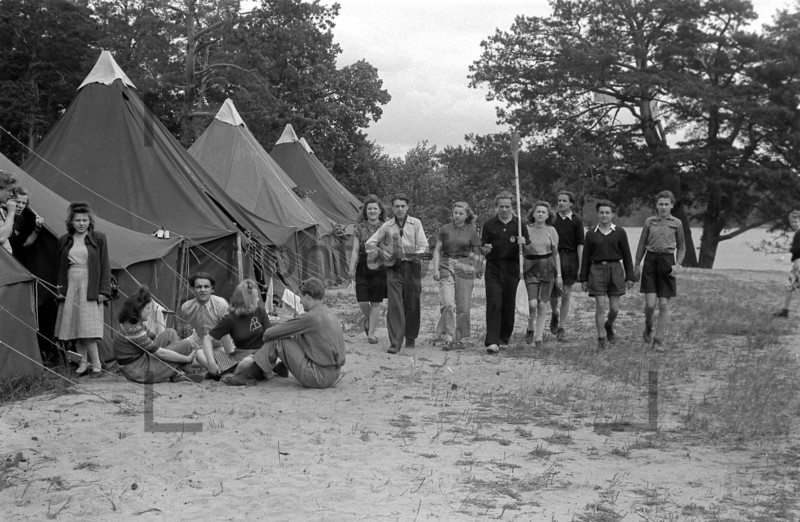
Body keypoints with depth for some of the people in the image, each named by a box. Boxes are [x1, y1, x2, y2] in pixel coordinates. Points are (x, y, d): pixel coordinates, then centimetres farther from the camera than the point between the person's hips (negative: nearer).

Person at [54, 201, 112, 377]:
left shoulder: (98, 238, 0)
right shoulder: (64, 241, 9)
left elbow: (105, 266, 0)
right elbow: (60, 267, 15)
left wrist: (104, 290, -6)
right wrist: (60, 288, 8)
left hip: (90, 288, -4)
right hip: (71, 287, 4)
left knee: (88, 328, -9)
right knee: (75, 328, 5)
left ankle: (96, 366, 0)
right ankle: (83, 364, 15)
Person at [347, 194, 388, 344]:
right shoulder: (360, 227, 5)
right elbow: (355, 250, 3)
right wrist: (352, 268, -6)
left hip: (380, 268, 0)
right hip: (363, 266, 1)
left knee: (376, 302, 1)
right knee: (362, 301, -5)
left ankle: (371, 333, 11)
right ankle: (368, 319, 28)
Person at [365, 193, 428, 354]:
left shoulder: (415, 223, 5)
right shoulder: (387, 226, 8)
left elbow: (423, 244, -1)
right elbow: (370, 243, 11)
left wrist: (417, 254, -17)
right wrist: (381, 252, -2)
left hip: (412, 267, 0)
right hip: (393, 267, 0)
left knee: (412, 305, 5)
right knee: (395, 305, -9)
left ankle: (410, 337, 24)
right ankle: (395, 342, -11)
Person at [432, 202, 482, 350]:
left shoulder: (471, 232, 5)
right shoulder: (445, 229, 4)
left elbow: (477, 254, 11)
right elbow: (437, 250, 4)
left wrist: (473, 269, 1)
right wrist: (435, 269, -6)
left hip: (465, 268, 1)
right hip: (446, 267, -1)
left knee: (463, 307, 1)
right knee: (448, 303, -14)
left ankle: (458, 338, 15)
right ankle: (448, 338, -13)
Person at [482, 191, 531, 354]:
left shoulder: (519, 224, 6)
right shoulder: (489, 225, 5)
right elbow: (483, 247, 9)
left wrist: (523, 243, -15)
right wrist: (485, 250, -15)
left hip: (512, 268, 1)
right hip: (494, 268, -1)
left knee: (509, 304, 8)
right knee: (494, 303, -12)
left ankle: (504, 338, 24)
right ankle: (492, 341, -16)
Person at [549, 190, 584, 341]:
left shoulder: (576, 221, 1)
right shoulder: (552, 219, 6)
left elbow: (580, 244, -2)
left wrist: (580, 265, -8)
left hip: (570, 257, -1)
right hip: (553, 258, 1)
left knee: (566, 294, 1)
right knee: (553, 293, -2)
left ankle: (561, 327, 8)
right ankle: (555, 314, 30)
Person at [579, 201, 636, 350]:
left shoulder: (620, 232, 4)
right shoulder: (591, 234, 5)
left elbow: (626, 255, 5)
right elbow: (586, 258, 9)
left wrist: (630, 277, 1)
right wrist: (583, 279, 6)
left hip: (615, 269, 0)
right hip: (597, 270, 0)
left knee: (614, 308, 3)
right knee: (600, 306, -5)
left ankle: (609, 326, 34)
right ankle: (601, 338, 4)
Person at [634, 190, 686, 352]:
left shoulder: (677, 223, 6)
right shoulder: (649, 222, 7)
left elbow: (681, 247, 12)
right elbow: (642, 245, 13)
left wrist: (678, 264, -3)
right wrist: (637, 265, 10)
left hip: (667, 262, 0)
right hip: (651, 261, 0)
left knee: (664, 305, -2)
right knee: (650, 304, -9)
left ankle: (659, 340, 6)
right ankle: (648, 327, 22)